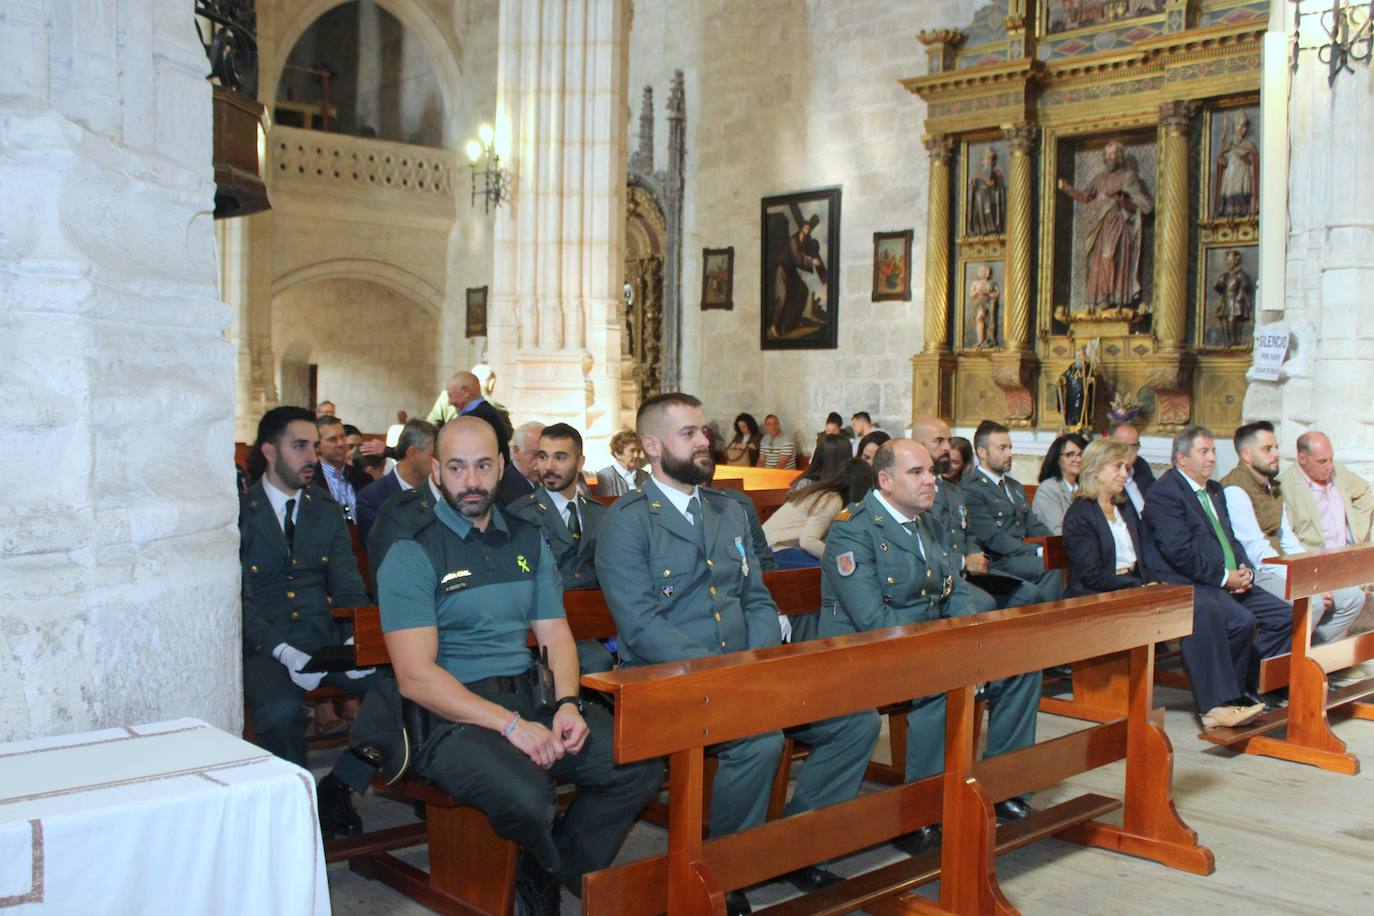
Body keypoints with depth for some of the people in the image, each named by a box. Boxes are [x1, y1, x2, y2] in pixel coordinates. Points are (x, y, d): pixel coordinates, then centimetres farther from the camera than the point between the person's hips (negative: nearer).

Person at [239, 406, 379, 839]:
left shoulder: (328, 512, 14)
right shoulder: (238, 512, -1)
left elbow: (350, 589, 10)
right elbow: (241, 601, -8)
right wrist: (285, 652, -23)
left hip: (327, 638, 4)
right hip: (266, 648, -4)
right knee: (280, 709, -37)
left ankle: (339, 786, -5)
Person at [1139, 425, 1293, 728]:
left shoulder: (1215, 490, 21)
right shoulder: (1164, 492, -10)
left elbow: (1230, 539, 22)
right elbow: (1180, 552, -18)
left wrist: (1245, 571, 1)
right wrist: (1224, 577, -16)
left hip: (1230, 582, 10)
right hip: (1186, 587, -10)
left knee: (1284, 616, -2)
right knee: (1242, 621, -30)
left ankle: (1243, 688, 5)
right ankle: (1220, 703, -18)